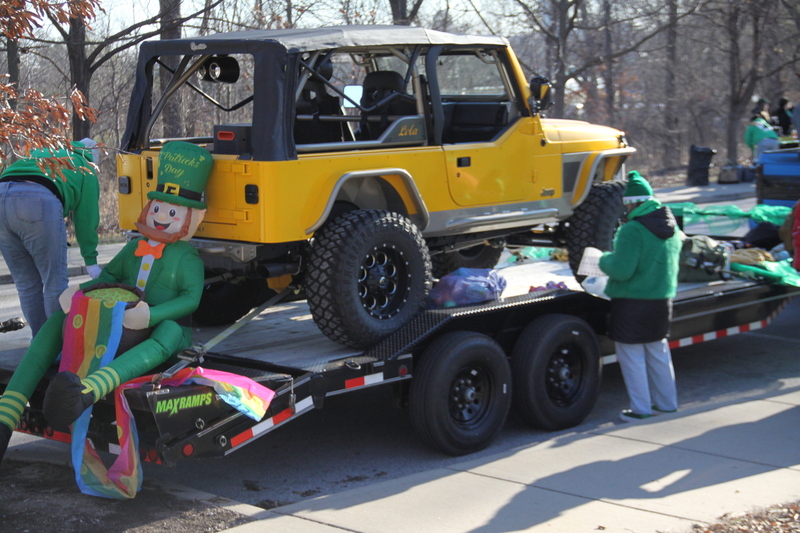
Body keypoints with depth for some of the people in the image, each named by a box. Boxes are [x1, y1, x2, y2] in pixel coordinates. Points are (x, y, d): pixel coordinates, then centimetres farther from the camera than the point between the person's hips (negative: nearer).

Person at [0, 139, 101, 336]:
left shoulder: (43, 153, 38)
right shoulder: (86, 169, 22)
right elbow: (86, 217, 15)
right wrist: (90, 260, 20)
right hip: (39, 199, -6)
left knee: (27, 284, 15)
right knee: (55, 282, 5)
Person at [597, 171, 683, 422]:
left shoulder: (633, 230, -22)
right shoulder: (672, 227, 5)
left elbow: (621, 270, -24)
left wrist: (605, 260, -4)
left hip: (632, 302, -8)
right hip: (662, 298, 8)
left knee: (632, 356, 4)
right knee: (658, 352, 21)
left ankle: (641, 408, 8)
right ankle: (667, 402, 29)